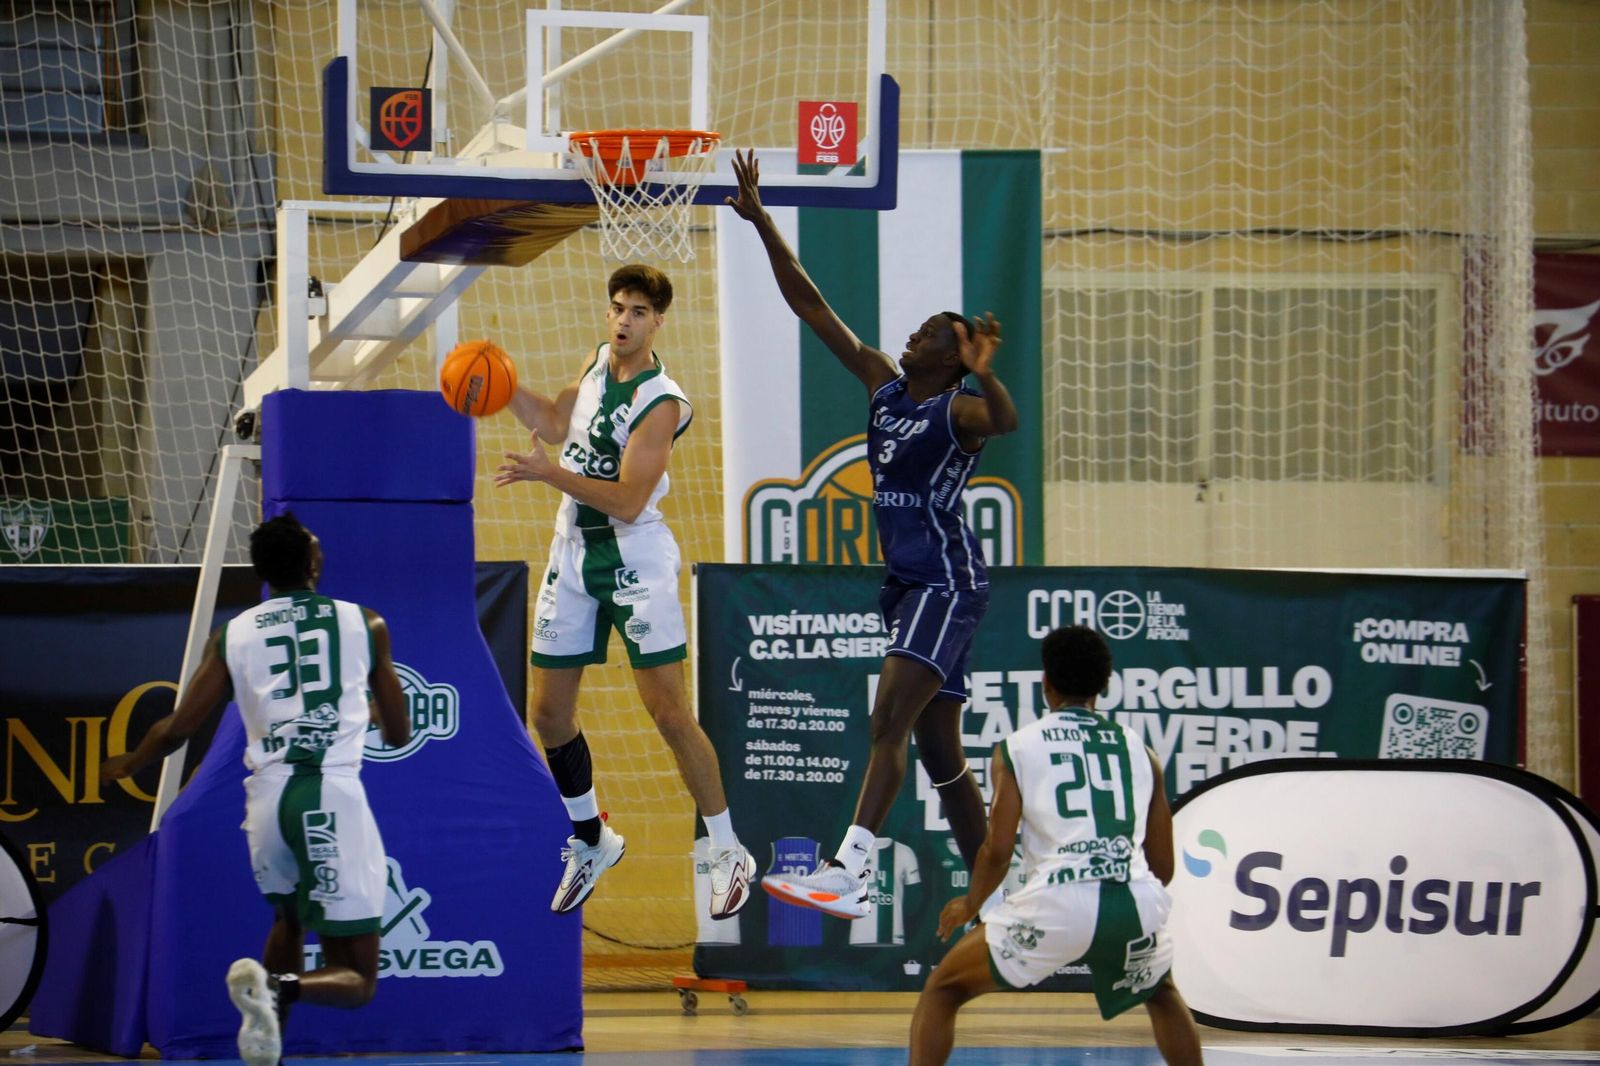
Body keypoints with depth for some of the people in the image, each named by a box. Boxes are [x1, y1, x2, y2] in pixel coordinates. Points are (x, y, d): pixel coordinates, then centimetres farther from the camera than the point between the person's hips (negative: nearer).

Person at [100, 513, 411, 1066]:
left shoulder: (233, 635, 9)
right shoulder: (364, 624, 8)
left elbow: (177, 730, 8)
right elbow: (398, 733, 17)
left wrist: (126, 765, 29)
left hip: (267, 795, 3)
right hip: (334, 796, -3)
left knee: (289, 917, 33)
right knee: (355, 978, 1)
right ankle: (281, 989, -31)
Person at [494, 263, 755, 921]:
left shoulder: (660, 402, -18)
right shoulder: (599, 361, 5)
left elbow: (628, 501, -23)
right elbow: (558, 425, 23)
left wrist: (549, 473, -29)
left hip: (635, 558, -7)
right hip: (573, 553, 7)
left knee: (669, 712, -10)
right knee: (548, 712, 8)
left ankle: (727, 853, -1)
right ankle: (591, 842, 26)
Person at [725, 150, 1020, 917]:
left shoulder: (959, 410, -10)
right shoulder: (883, 386, 10)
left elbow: (1006, 421, -34)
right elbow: (812, 308, 9)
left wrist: (985, 375, -54)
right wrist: (761, 223, 4)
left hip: (948, 579, -8)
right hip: (907, 583, 9)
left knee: (889, 723, -21)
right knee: (939, 751, 11)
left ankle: (846, 875, -31)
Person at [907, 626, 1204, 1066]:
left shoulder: (1018, 747, 10)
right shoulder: (1140, 751, 18)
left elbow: (998, 851, 3)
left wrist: (970, 904, 23)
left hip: (1057, 902, -3)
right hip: (1137, 903, 3)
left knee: (943, 989, 19)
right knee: (1162, 993, 37)